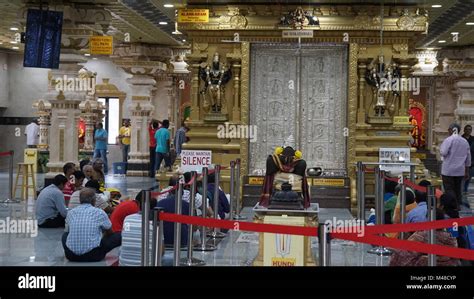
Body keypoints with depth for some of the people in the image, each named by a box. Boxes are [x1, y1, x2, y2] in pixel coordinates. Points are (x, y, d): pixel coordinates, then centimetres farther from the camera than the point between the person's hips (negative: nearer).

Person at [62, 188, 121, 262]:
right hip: (93, 256, -3)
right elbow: (109, 232, 14)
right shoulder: (99, 213, -4)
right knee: (118, 236, 10)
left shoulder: (71, 213, 5)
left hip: (71, 256, 3)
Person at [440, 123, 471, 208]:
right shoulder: (465, 141, 9)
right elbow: (468, 158, 13)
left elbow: (443, 153, -19)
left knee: (449, 190, -1)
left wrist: (440, 148, 4)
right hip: (460, 171, 5)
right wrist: (467, 172, 19)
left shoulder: (449, 140, -10)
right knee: (457, 190, 14)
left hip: (448, 170, -5)